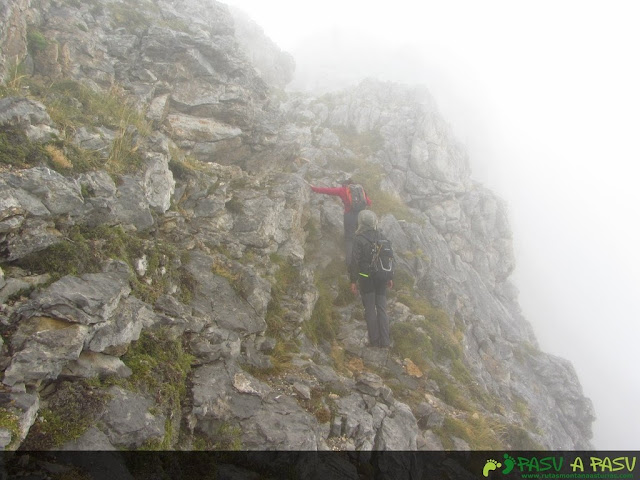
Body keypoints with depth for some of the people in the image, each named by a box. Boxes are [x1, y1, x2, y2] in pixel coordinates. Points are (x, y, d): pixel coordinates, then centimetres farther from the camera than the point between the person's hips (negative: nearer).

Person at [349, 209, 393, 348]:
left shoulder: (359, 239, -12)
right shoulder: (382, 237, 3)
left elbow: (355, 261, -14)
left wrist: (353, 281, -9)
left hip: (366, 278, -4)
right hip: (381, 278, 4)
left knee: (370, 309, 6)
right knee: (382, 308, 10)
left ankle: (374, 340, 9)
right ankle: (385, 340, 11)